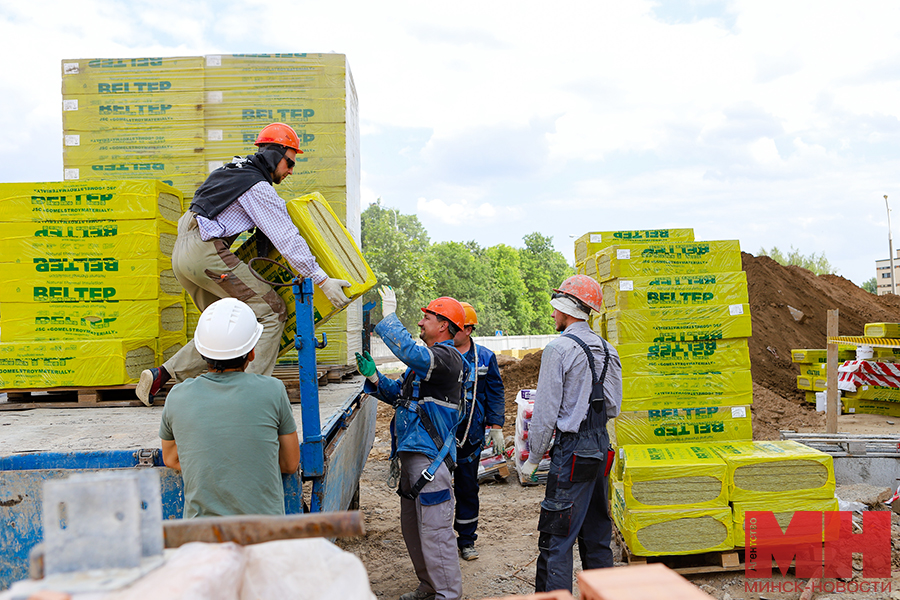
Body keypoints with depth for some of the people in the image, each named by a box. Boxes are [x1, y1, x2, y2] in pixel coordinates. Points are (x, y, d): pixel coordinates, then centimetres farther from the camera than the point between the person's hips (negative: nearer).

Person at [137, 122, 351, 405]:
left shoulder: (233, 169, 21)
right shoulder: (259, 189, -7)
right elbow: (288, 240, -14)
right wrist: (323, 280, -15)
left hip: (180, 252, 10)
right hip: (207, 252, -10)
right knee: (271, 311, -6)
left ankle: (161, 374, 10)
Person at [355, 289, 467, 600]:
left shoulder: (447, 358, -14)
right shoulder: (426, 359, 19)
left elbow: (409, 351, -33)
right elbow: (399, 394, 22)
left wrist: (388, 316, -21)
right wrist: (374, 377, 6)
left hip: (430, 457, -11)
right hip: (411, 455, 11)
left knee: (434, 529, -4)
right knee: (411, 527, 18)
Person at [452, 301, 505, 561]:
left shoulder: (485, 358, 4)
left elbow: (495, 394, 9)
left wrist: (496, 426, 3)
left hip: (470, 434, 1)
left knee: (467, 488, 10)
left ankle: (466, 540, 23)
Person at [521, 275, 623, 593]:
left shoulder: (559, 348, -13)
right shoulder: (607, 350, 8)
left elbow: (546, 412, -13)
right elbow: (613, 407, 14)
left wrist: (533, 458, -5)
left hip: (572, 451, -8)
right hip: (601, 447, 8)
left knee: (556, 538, -2)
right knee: (596, 532, 18)